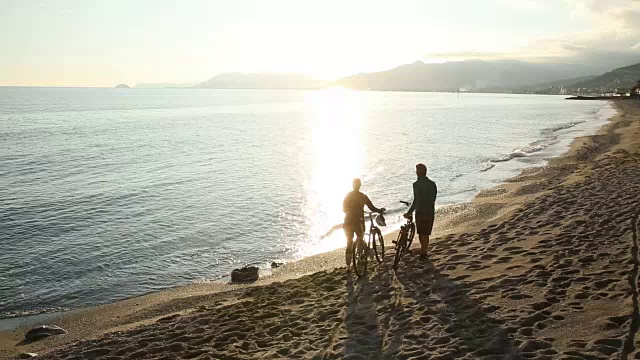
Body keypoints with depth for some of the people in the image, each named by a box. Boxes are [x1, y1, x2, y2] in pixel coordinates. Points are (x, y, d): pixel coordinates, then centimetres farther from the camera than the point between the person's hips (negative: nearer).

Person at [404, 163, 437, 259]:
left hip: (420, 212, -3)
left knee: (420, 233, 16)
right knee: (426, 234, 10)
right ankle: (423, 252, 14)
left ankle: (423, 250, 30)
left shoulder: (416, 184, -14)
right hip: (430, 212, 3)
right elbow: (433, 199, 5)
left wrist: (409, 212, -11)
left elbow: (416, 201, -18)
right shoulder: (432, 184, 0)